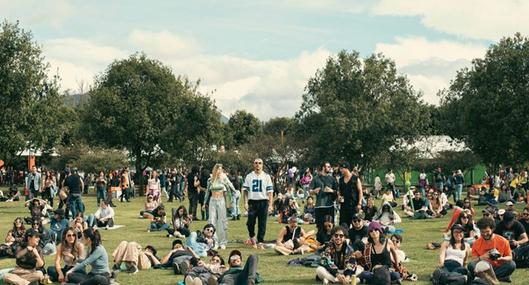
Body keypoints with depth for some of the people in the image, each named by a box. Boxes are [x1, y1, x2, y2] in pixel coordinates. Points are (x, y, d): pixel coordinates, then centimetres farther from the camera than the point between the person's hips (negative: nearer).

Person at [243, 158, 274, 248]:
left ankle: (260, 242, 10)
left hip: (263, 202, 0)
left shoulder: (266, 176, 4)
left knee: (262, 224, 2)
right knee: (250, 222, -5)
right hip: (252, 202, 0)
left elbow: (270, 192, 1)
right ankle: (251, 236, 22)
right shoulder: (249, 176, 7)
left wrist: (270, 205, -7)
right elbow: (245, 190, 8)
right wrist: (245, 203, -3)